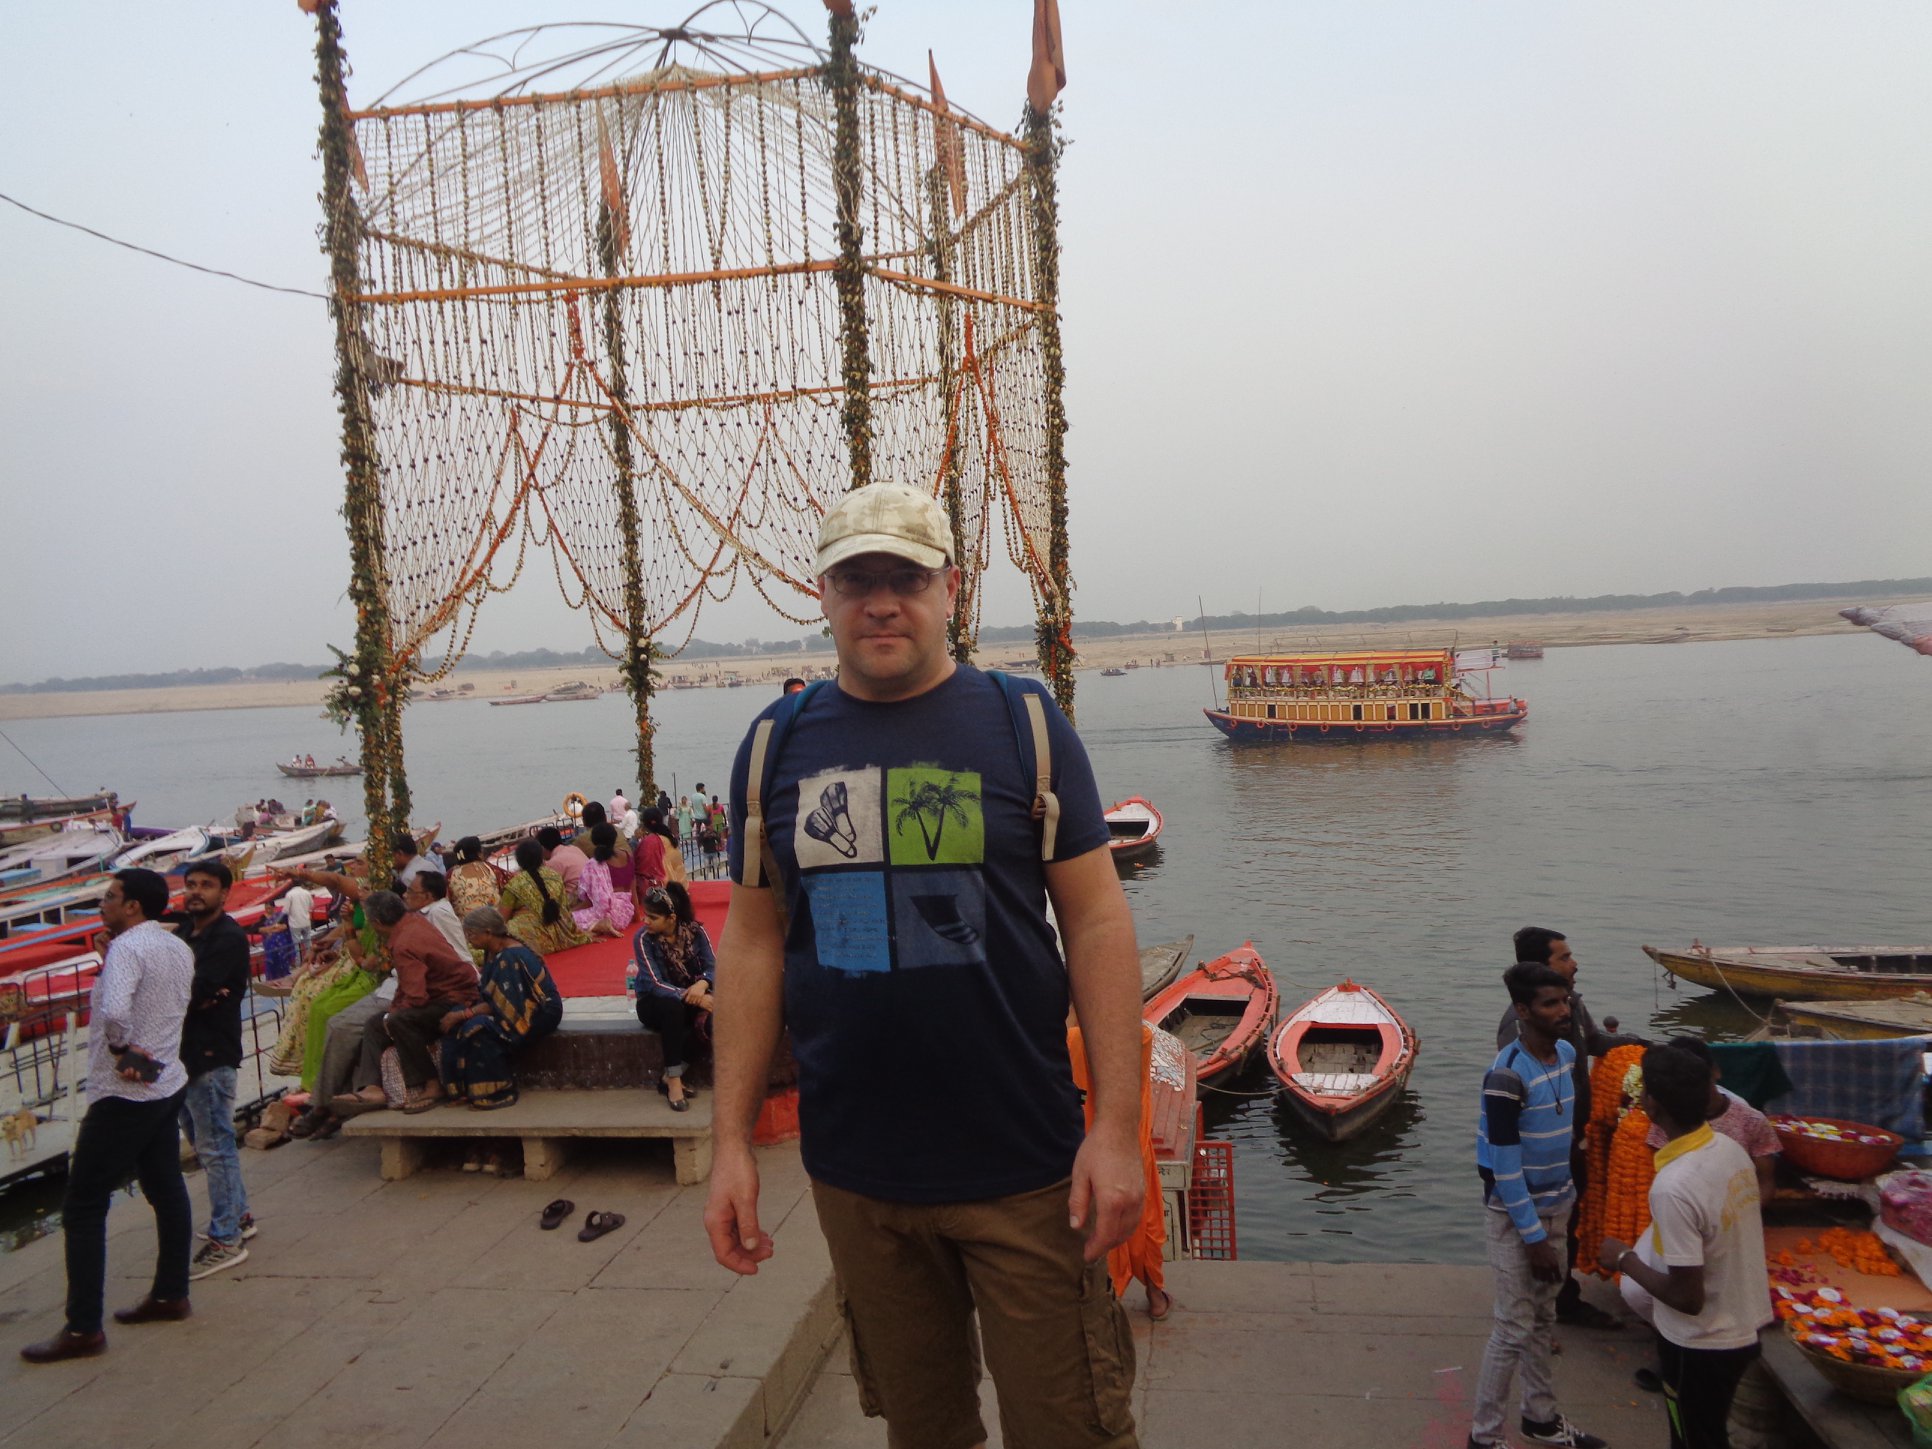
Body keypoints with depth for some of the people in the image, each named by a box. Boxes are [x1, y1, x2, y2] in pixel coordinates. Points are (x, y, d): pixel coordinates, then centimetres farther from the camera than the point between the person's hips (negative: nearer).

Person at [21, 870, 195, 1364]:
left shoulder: (127, 947, -19)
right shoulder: (179, 948, 8)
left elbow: (114, 1010, -34)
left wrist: (122, 1051, -19)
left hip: (124, 1095, -9)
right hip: (166, 1084, 9)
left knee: (82, 1208, 0)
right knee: (166, 1191, 16)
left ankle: (83, 1329, 4)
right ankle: (170, 1295, 27)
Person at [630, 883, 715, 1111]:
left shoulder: (695, 931, -10)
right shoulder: (643, 939, -17)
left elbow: (712, 967, -14)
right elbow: (656, 984, -25)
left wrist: (702, 984, -38)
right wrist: (690, 996, -39)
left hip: (691, 997, 3)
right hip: (653, 1003, -3)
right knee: (673, 1007, -37)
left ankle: (671, 1076, -16)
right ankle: (673, 1080, -28)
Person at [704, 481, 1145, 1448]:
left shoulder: (1023, 723, -4)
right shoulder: (777, 743, 3)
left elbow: (1096, 920, -5)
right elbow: (753, 941, 6)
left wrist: (1118, 1126, -11)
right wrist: (731, 1140, 2)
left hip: (1022, 1165, -2)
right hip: (854, 1176, 3)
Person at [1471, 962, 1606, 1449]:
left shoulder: (1566, 1053, 0)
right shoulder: (1508, 1075, -26)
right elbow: (1504, 1165, -22)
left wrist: (1564, 1199, 17)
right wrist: (1533, 1237, -18)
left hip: (1555, 1204, 7)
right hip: (1515, 1212, -7)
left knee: (1543, 1316, 19)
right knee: (1515, 1326, 0)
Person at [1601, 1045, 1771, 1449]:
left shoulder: (1673, 1187, -32)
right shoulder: (1732, 1149, -6)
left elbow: (1687, 1297, -27)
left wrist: (1625, 1260, -13)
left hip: (1702, 1345, -8)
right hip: (1744, 1327, 8)